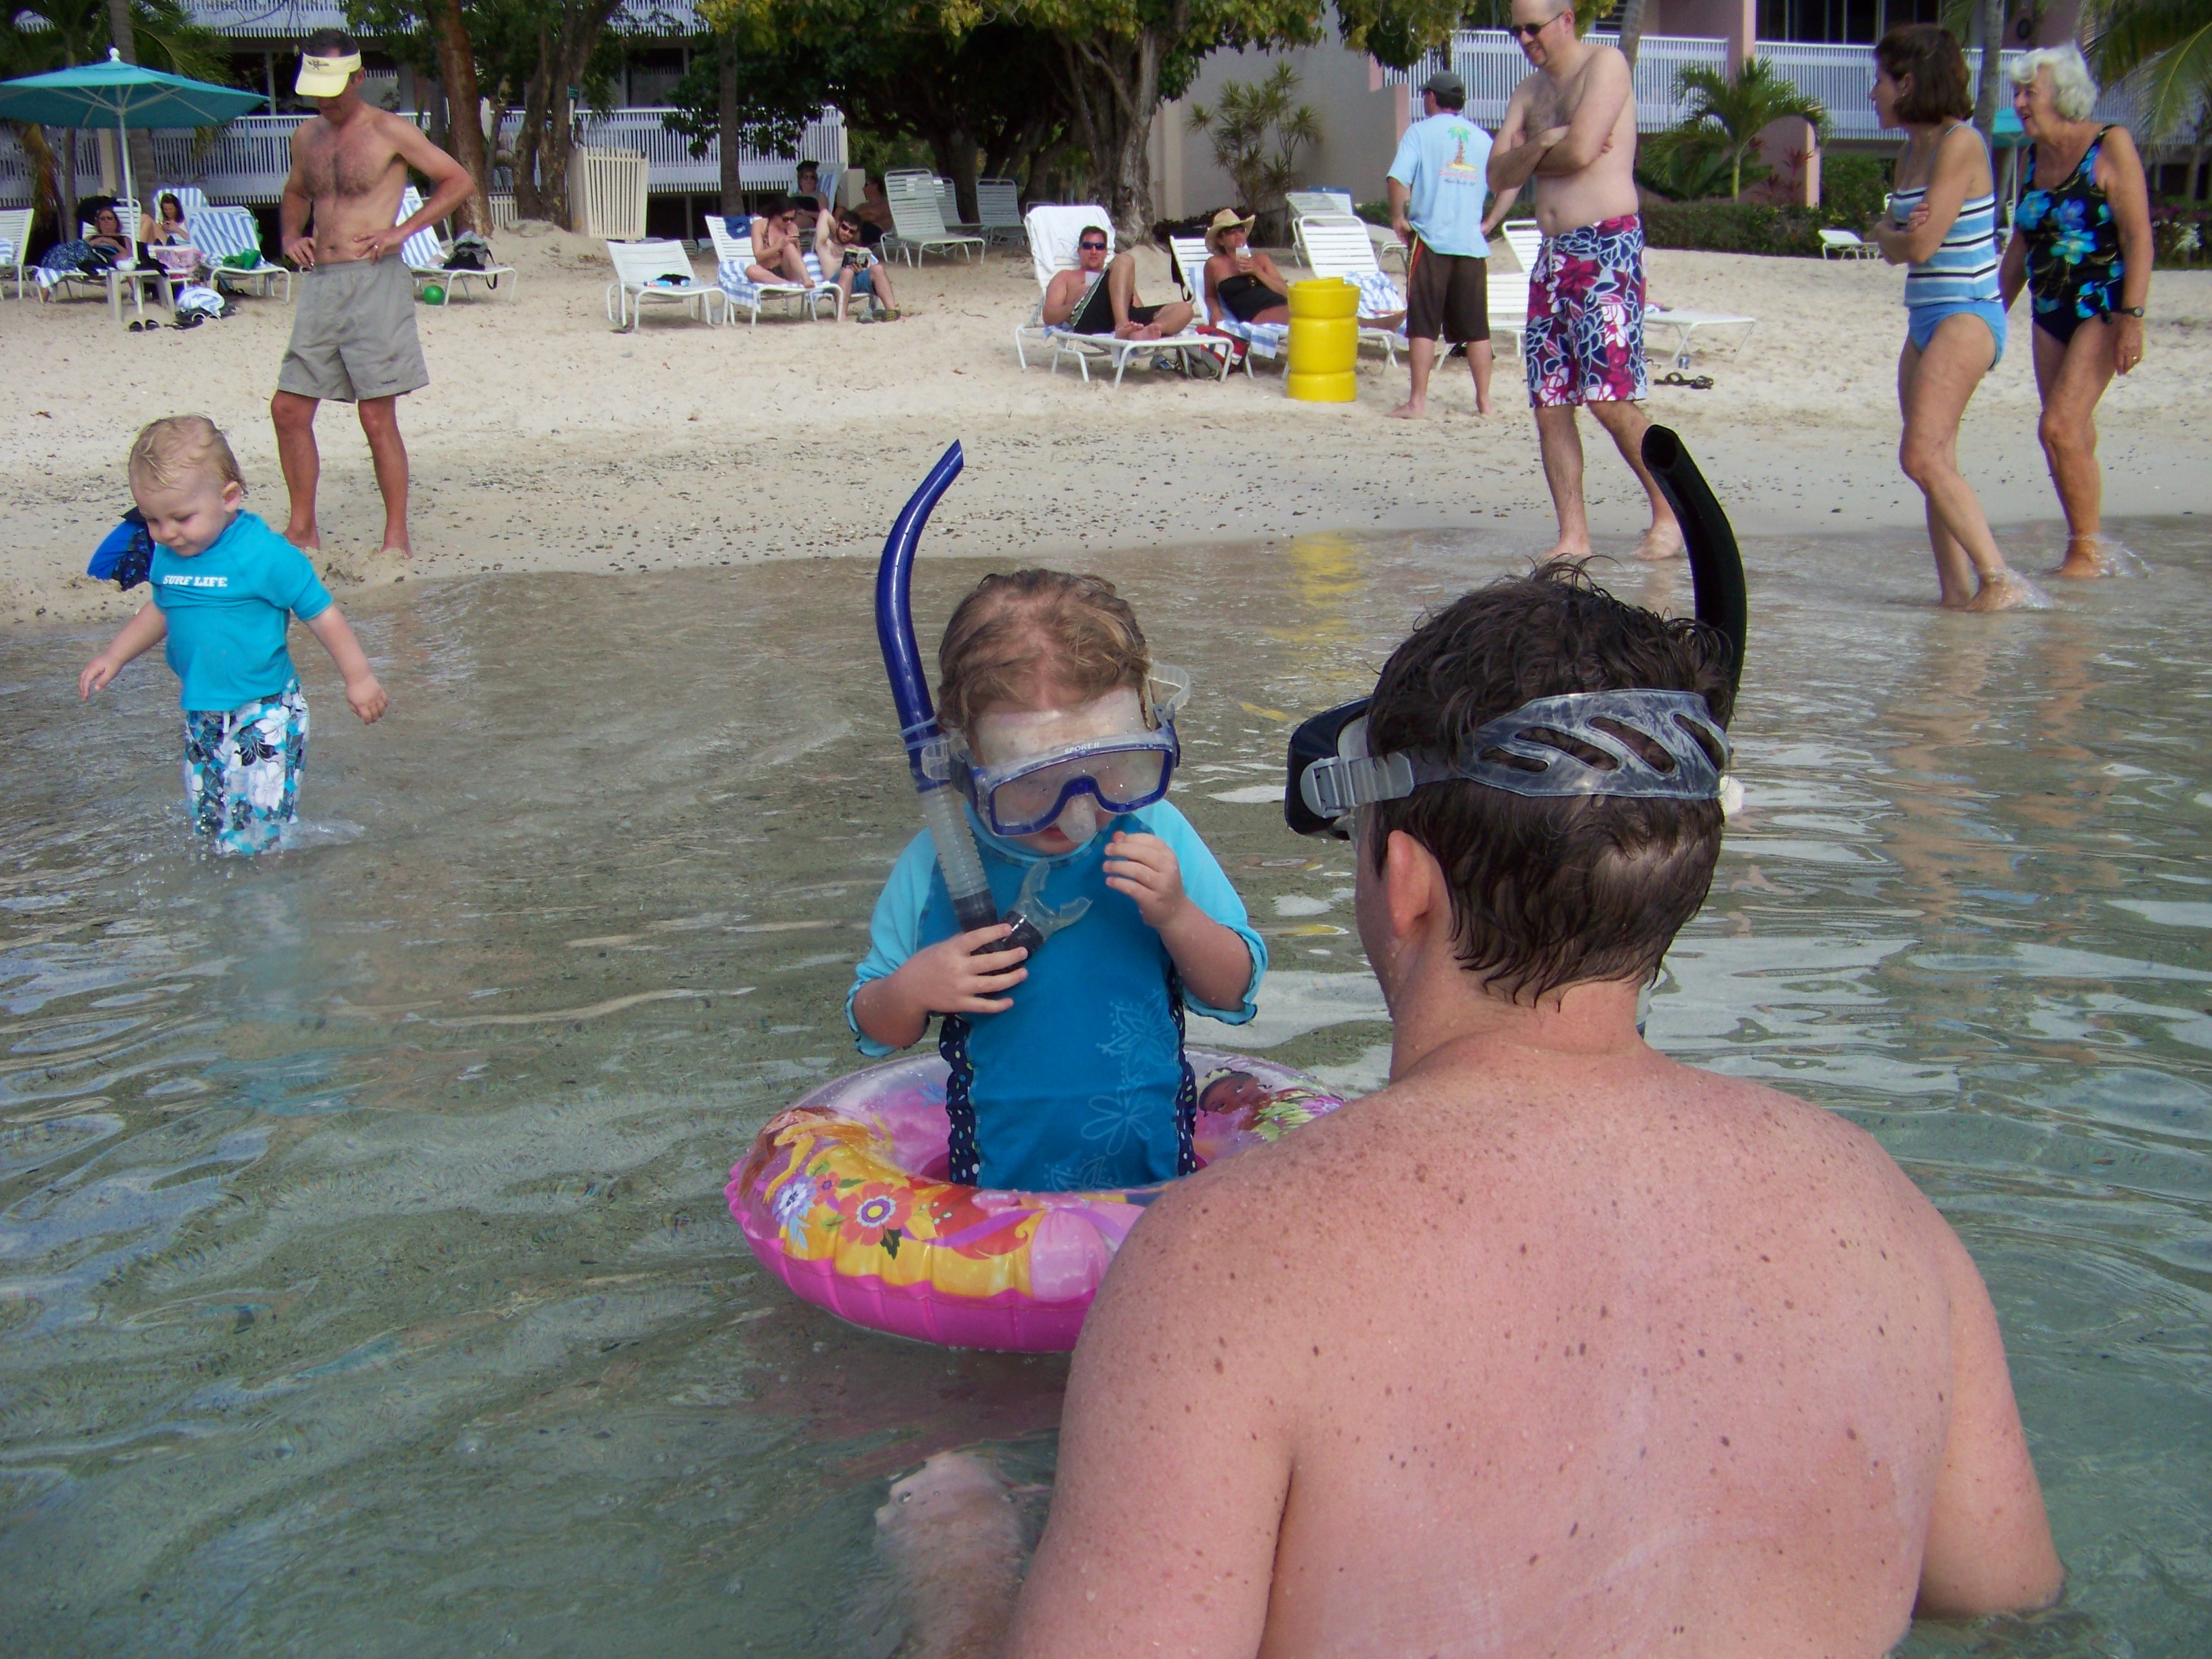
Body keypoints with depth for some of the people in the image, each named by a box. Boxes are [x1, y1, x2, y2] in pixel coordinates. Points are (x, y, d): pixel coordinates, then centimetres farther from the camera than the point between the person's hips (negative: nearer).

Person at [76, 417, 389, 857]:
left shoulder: (266, 554, -18)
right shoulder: (168, 556, 2)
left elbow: (323, 616, -10)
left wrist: (359, 677, -5)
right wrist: (114, 657, 19)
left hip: (263, 716, -7)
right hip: (201, 717, 7)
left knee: (254, 827, -10)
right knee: (206, 821, 15)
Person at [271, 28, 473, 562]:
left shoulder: (390, 132, -3)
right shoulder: (307, 137, 15)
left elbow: (458, 181, -3)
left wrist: (402, 231, -11)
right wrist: (291, 237, 11)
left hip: (374, 282, -6)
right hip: (320, 283, 6)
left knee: (378, 418, -6)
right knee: (289, 409, 3)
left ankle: (397, 539, 3)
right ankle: (302, 528, 15)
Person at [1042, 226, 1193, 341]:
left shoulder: (1118, 278, 44)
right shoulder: (1066, 277, 34)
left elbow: (1140, 311, 30)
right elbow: (1049, 316, 16)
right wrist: (1076, 304, -5)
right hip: (1087, 320, -4)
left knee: (1184, 309, -18)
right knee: (1124, 259, -22)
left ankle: (1143, 333, -52)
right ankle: (1122, 327, -48)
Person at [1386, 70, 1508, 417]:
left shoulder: (1421, 131, 0)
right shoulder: (1482, 138, 13)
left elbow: (1398, 179, -12)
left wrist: (1398, 218, -1)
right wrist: (1489, 222, 16)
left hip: (1430, 239, -3)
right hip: (1472, 243, 4)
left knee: (1423, 325, -1)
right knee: (1476, 327, 8)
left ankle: (1418, 401, -4)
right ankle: (1484, 399, 11)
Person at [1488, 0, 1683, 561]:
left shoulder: (1604, 64, -3)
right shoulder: (1529, 92, 19)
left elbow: (1581, 149, -17)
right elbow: (1498, 175, 9)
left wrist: (1533, 153, 2)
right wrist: (1543, 145, -9)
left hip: (1607, 247, -7)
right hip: (1552, 253, 8)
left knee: (1609, 396, -15)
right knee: (1549, 404, 1)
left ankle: (1669, 513, -1)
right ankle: (1573, 537, 5)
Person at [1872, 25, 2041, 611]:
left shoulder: (1959, 144, -13)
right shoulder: (1912, 150, 15)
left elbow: (1921, 246, -18)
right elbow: (1892, 236, 14)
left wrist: (1886, 235, 4)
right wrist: (1892, 235, -9)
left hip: (1965, 316, -9)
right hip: (1926, 319, 9)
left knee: (1923, 456, -19)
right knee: (1936, 463, 5)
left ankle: (1999, 579, -17)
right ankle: (1957, 591, 6)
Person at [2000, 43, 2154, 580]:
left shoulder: (2111, 146, -9)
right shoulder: (2036, 158, 11)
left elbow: (2139, 236, -13)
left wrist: (2132, 319, -20)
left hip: (2102, 310, -7)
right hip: (2050, 314, 7)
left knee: (2060, 426, -17)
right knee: (2075, 438, 7)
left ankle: (2088, 552, -8)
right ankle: (2091, 554, 13)